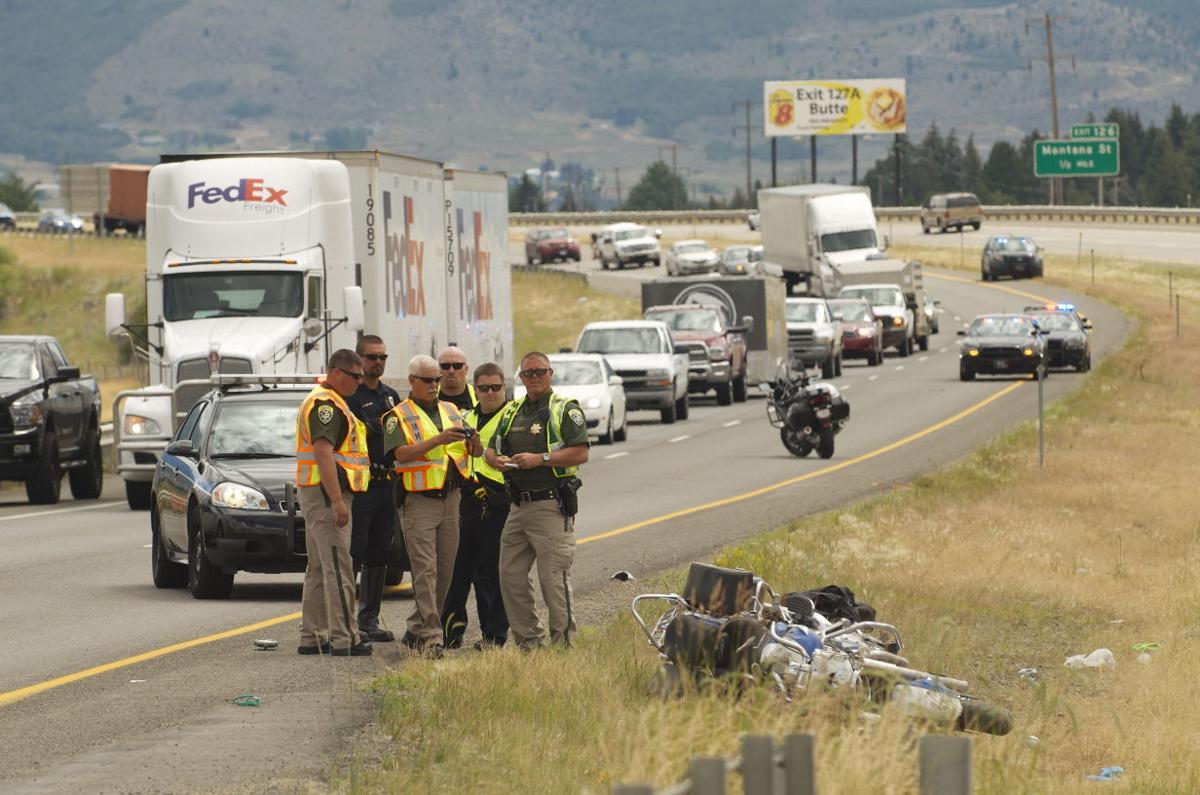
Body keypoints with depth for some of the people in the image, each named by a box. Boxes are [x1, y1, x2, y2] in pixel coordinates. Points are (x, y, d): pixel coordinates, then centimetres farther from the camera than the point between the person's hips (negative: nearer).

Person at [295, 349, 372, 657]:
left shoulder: (323, 402, 20)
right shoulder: (326, 404, -15)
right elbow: (323, 453, -23)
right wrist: (338, 501, -27)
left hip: (316, 494, 11)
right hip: (326, 493, -11)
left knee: (318, 568, 13)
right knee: (338, 568, -11)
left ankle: (312, 637, 16)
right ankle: (344, 639, -14)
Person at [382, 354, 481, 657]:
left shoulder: (452, 411, 15)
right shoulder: (399, 416, -1)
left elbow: (476, 452, 12)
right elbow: (401, 453, -17)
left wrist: (473, 440, -12)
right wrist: (438, 440, -27)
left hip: (450, 498, 6)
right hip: (419, 502, -6)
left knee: (444, 572, 8)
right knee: (425, 571, -11)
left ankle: (418, 629, 19)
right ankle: (430, 636, -16)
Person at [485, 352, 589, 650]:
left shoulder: (565, 410, -3)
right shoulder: (512, 411, 18)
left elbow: (581, 453, -12)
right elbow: (490, 449, 21)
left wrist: (540, 459, -19)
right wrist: (496, 459, -4)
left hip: (551, 506, -7)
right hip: (519, 507, 7)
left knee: (553, 578, -8)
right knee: (511, 576, 7)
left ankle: (563, 642, -1)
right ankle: (528, 640, 16)